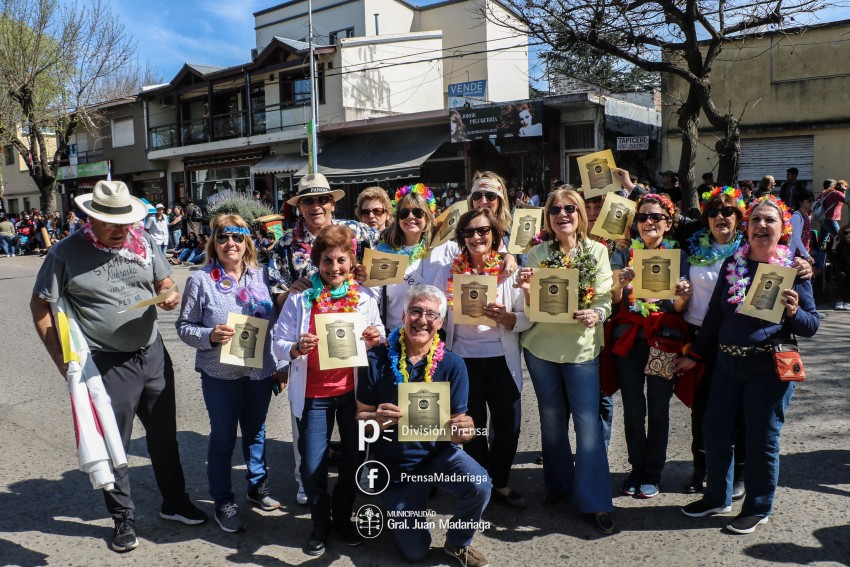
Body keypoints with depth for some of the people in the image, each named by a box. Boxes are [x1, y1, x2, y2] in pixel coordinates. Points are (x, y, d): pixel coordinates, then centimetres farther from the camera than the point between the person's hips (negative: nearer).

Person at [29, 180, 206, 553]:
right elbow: (40, 306, -3)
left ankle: (174, 502, 34)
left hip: (153, 354, 4)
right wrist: (61, 358, -10)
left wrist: (171, 295, -12)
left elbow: (164, 281, 13)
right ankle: (123, 518, 28)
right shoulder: (66, 253, -9)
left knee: (164, 435, 16)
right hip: (108, 364, -3)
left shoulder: (143, 243, 1)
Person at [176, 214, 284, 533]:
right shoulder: (201, 280, -7)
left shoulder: (261, 276, 2)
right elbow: (184, 326, -5)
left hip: (260, 371, 3)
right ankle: (223, 502, 25)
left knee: (256, 432, 19)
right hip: (220, 373, -3)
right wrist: (210, 335, -23)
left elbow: (274, 322, 8)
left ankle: (258, 486, 39)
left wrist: (279, 365, 6)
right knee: (223, 438, 9)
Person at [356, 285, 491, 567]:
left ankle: (457, 542, 3)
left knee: (479, 486, -29)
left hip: (439, 453, 0)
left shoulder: (452, 365, -13)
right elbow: (361, 416, -9)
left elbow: (457, 429, -10)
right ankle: (398, 505, 37)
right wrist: (378, 419, -32)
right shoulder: (378, 359, -15)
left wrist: (463, 430, -34)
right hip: (395, 464, 0)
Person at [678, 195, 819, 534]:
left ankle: (758, 508, 26)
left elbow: (811, 326, -3)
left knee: (761, 440, 6)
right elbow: (714, 315, 13)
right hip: (727, 363, 4)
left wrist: (793, 312, -24)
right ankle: (718, 497, 31)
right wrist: (695, 355, 15)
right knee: (716, 433, 10)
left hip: (769, 367, -4)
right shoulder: (732, 264, 7)